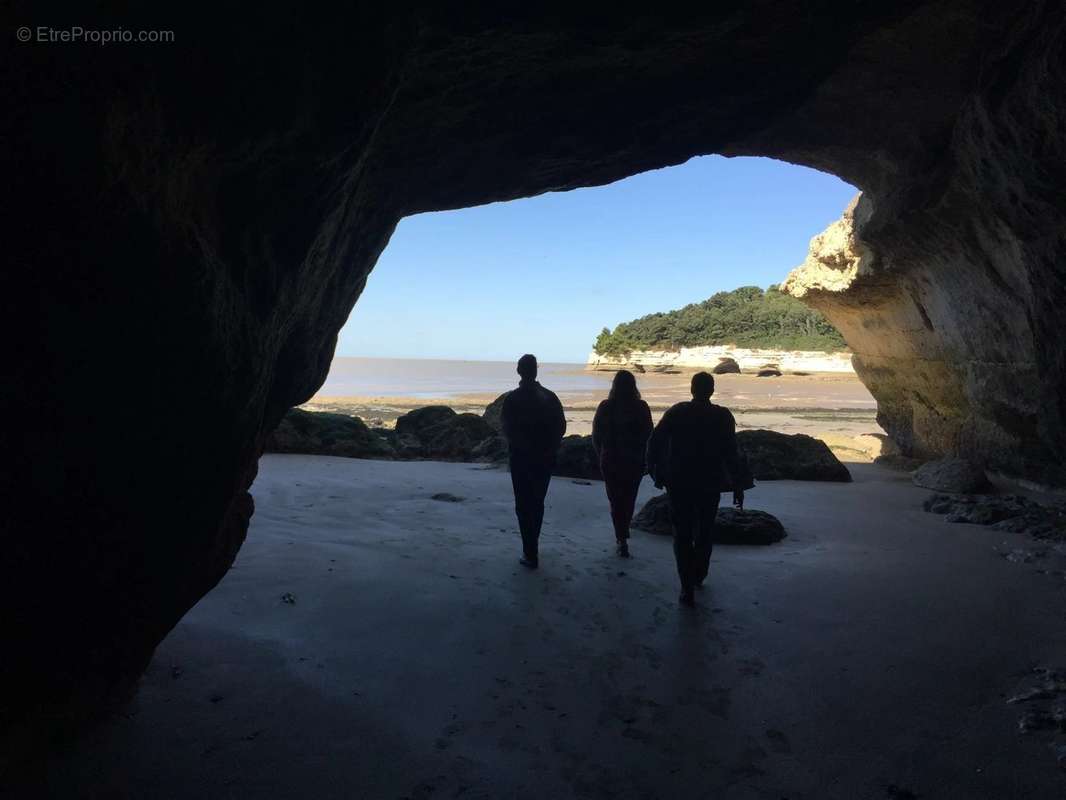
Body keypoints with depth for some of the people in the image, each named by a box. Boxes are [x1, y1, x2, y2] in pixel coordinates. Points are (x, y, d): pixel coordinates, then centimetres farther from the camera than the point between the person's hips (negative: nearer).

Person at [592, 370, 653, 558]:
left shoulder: (605, 407, -7)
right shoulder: (641, 407, -9)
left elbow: (596, 436, -1)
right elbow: (648, 435, -4)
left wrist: (601, 456, 12)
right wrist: (643, 458, 8)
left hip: (610, 461, 0)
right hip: (635, 461, 1)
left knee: (616, 500, 9)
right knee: (629, 499, 17)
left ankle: (622, 539, 1)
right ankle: (622, 535, 27)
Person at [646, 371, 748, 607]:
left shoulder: (676, 412, -4)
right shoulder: (723, 416, -7)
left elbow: (655, 443, -5)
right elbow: (730, 453, -11)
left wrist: (657, 473, 7)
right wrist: (738, 486, -4)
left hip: (679, 483, 0)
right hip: (710, 483, 1)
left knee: (683, 534, 5)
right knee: (705, 531, 21)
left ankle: (687, 588, -3)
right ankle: (699, 576, 35)